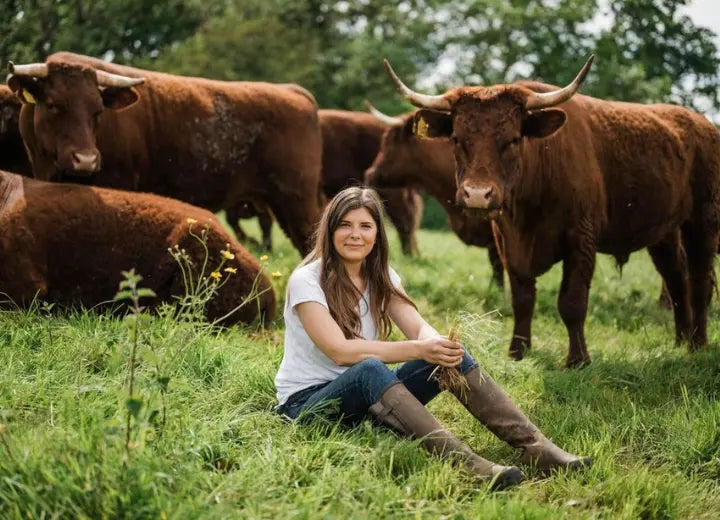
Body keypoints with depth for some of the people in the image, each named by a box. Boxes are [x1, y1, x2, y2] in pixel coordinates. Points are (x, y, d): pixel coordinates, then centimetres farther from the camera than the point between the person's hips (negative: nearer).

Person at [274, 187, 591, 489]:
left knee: (451, 355, -16)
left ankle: (534, 447, -25)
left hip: (367, 397, 6)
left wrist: (439, 345, -31)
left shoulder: (380, 276, 7)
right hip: (307, 401, -6)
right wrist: (418, 350, -32)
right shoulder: (307, 280, -13)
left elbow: (418, 327, -6)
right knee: (369, 370, -39)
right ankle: (464, 462, -52)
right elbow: (339, 350, -25)